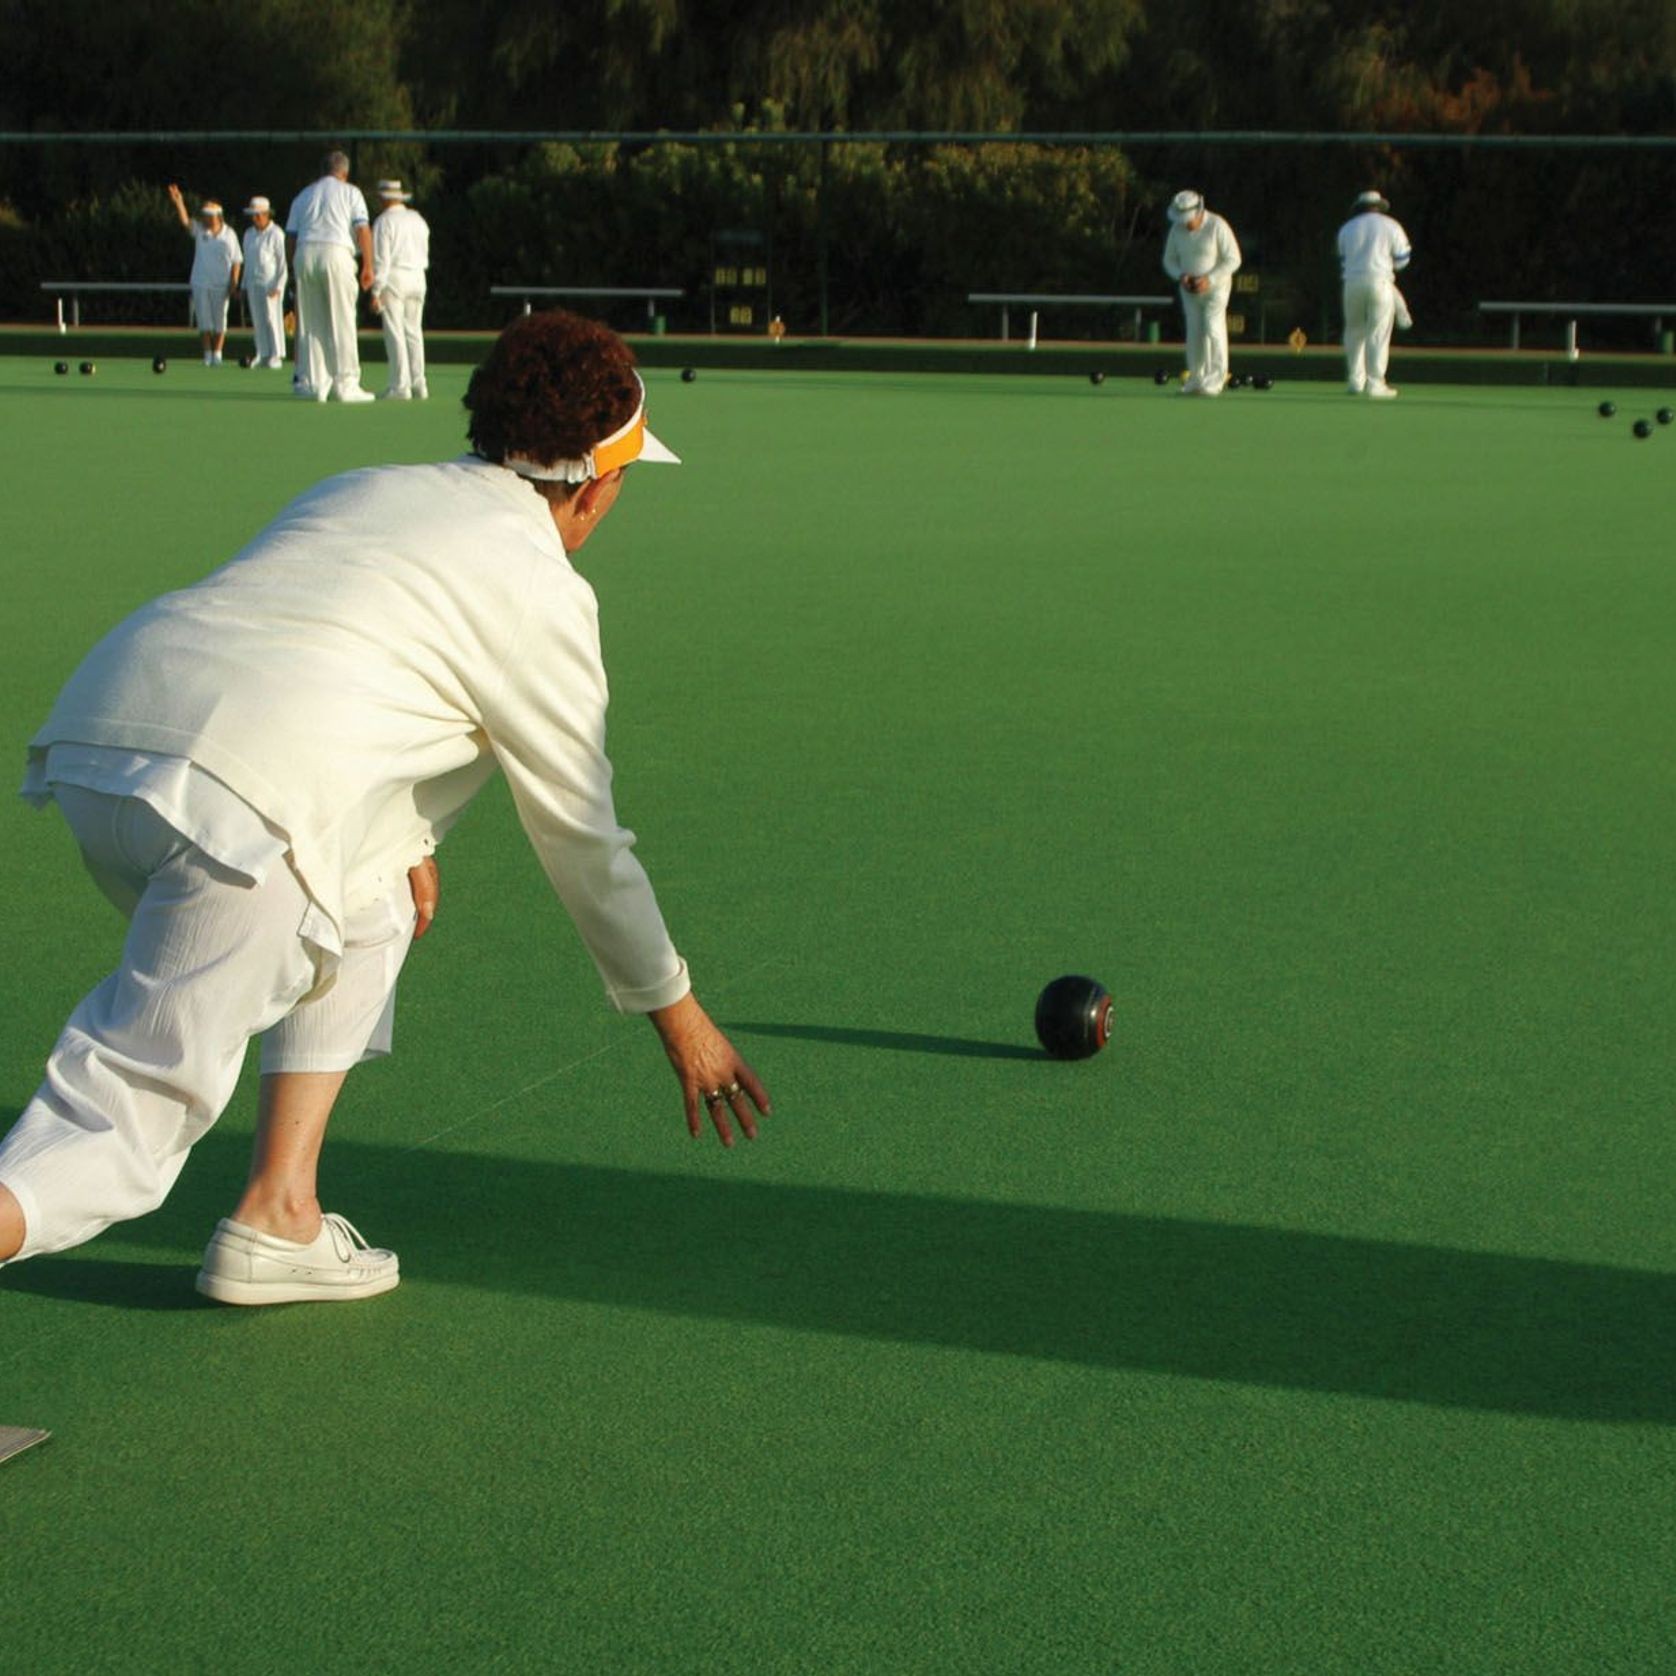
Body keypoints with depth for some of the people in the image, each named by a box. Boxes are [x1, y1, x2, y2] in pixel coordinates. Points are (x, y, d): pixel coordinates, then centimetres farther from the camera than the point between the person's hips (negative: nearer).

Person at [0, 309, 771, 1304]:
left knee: (367, 911, 30)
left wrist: (404, 843, 57)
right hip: (232, 800, -8)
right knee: (129, 1126, -6)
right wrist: (675, 1010, 26)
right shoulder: (542, 590, 9)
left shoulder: (362, 490, 28)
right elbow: (582, 835, 14)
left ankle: (279, 1219, 22)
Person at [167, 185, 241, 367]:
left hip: (221, 284, -1)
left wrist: (234, 280, -9)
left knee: (220, 319, 2)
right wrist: (179, 203, -31)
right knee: (204, 319, 2)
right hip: (200, 283, 1)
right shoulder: (199, 230, 4)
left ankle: (217, 353, 7)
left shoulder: (229, 234, 2)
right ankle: (207, 353, 7)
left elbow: (236, 261, 1)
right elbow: (185, 221, -14)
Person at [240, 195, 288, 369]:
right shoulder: (249, 234, 14)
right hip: (253, 283, 7)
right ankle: (263, 355, 7)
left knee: (272, 319, -8)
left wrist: (278, 286, -16)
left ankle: (277, 356, -4)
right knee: (258, 321, 4)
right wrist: (245, 285, 15)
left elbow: (283, 262, -10)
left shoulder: (275, 234, -8)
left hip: (271, 283, -7)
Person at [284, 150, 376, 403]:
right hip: (336, 252, -4)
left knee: (310, 324, 7)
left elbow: (290, 237, 15)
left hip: (304, 254, 4)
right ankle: (345, 384, -8)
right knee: (342, 322, -4)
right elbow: (363, 229, -2)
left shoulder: (303, 195, 21)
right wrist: (368, 266, -3)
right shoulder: (350, 192, 10)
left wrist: (294, 268, 20)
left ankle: (315, 384, 4)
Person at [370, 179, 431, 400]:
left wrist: (376, 292, -11)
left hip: (393, 277, -6)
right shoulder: (418, 219, 11)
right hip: (417, 277, 6)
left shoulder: (384, 222, -8)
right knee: (414, 331, 9)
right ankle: (418, 384, 7)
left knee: (394, 332, -4)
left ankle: (400, 386, -8)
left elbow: (381, 259, -12)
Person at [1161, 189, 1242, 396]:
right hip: (1190, 289, 5)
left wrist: (1209, 279, -26)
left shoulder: (1217, 226, -19)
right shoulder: (1177, 228, -4)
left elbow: (1233, 260, -16)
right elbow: (1169, 260, 6)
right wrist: (1181, 276, -16)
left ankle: (1215, 380, -15)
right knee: (1194, 333, 6)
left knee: (1213, 329, -15)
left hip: (1215, 287, -5)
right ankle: (1195, 380, 12)